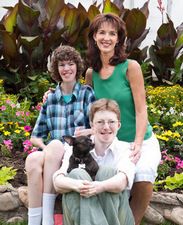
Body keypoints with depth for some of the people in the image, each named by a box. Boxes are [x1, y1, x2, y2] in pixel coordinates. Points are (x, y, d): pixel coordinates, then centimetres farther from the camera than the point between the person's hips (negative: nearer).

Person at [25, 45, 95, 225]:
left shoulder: (87, 93, 7)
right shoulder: (50, 99, 14)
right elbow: (36, 136, 15)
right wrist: (46, 148, -5)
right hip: (54, 156, 2)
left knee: (55, 145, -34)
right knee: (33, 159, -31)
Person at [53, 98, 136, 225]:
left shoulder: (124, 149, 3)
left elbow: (123, 181, -19)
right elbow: (58, 182, -12)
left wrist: (101, 186, -42)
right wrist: (75, 185, -37)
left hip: (113, 212, 0)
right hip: (79, 214, 1)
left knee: (107, 172, -23)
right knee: (77, 174, -24)